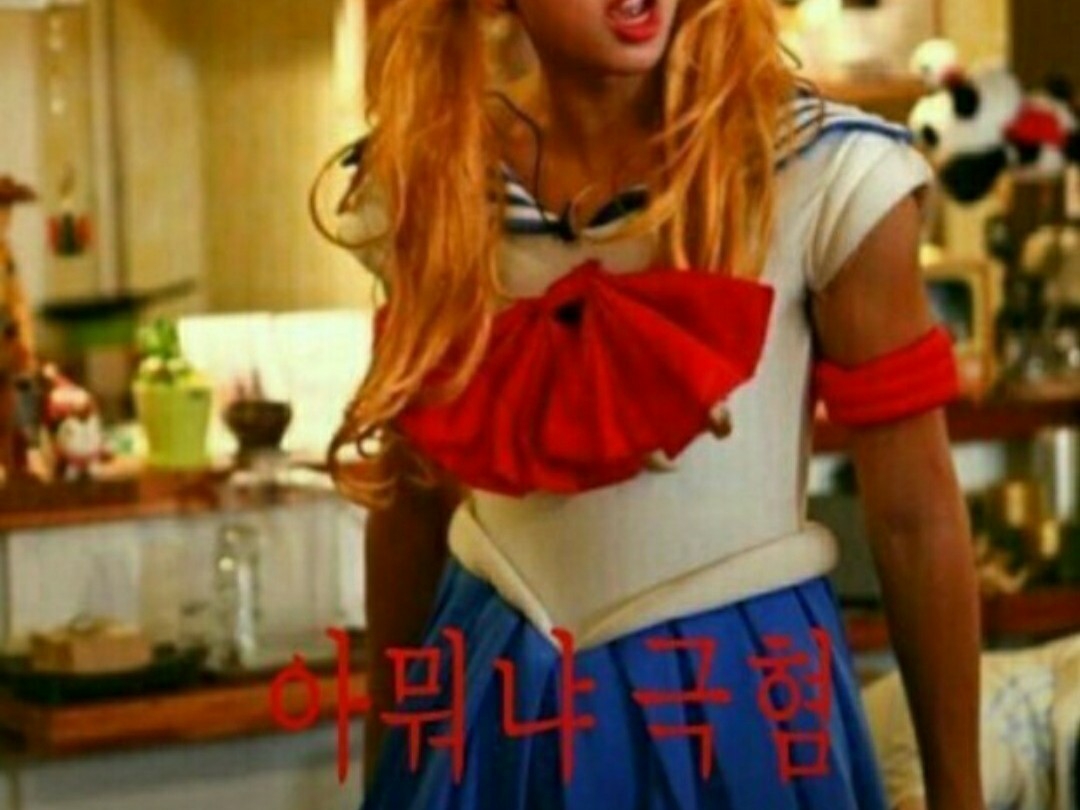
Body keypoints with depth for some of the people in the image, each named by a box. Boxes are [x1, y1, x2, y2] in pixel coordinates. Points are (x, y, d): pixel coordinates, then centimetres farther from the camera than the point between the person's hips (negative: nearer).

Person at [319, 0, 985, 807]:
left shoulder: (826, 172, -16)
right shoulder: (429, 184, -5)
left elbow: (916, 513, -10)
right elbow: (415, 491, 7)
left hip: (738, 688, -3)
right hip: (491, 689, 3)